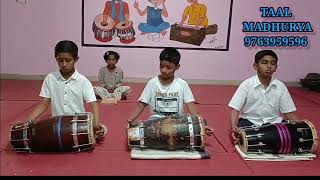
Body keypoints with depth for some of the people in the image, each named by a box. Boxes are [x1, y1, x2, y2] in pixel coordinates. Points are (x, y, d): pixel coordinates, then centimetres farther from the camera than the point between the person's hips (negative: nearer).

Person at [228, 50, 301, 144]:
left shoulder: (280, 86, -2)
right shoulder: (247, 84, -11)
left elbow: (289, 112, 2)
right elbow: (235, 108, -15)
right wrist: (234, 126, -33)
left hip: (273, 122, 3)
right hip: (249, 121, -3)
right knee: (240, 135, -32)